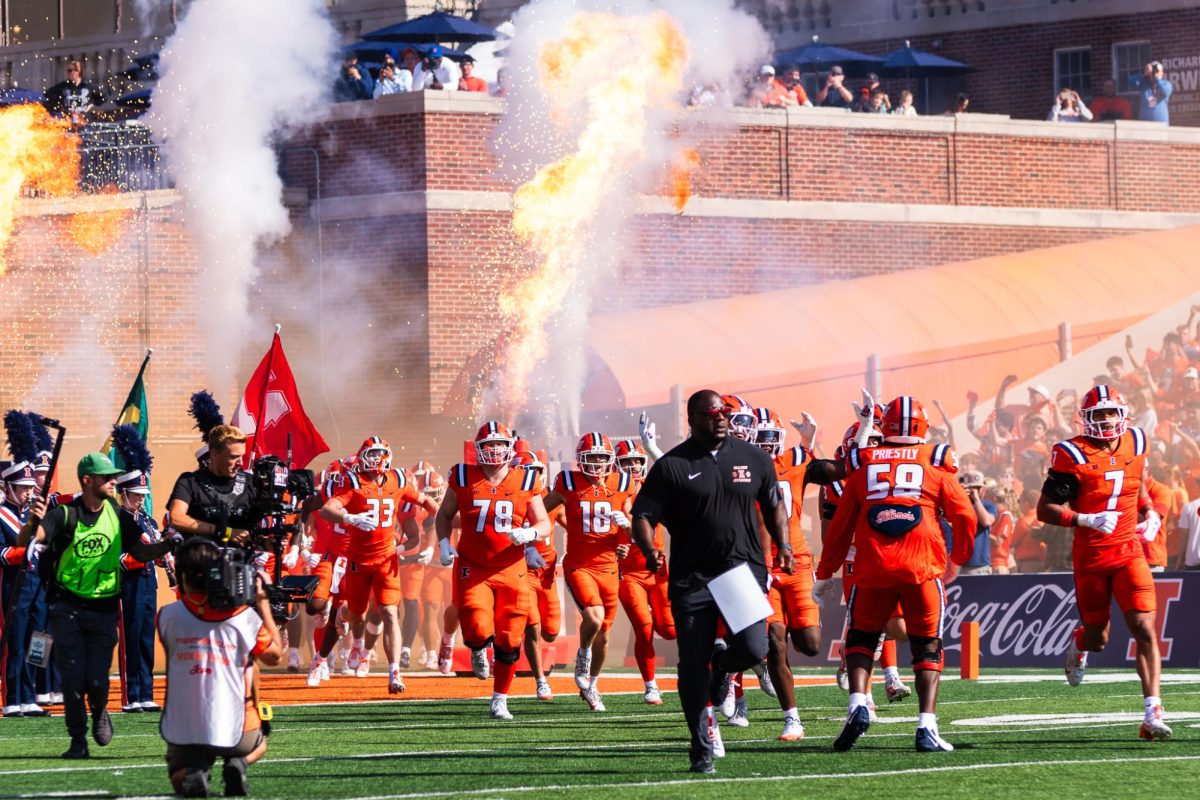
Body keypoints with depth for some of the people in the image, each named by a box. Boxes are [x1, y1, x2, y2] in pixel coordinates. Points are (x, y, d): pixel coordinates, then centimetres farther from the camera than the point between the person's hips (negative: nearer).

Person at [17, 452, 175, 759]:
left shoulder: (119, 517, 3)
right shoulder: (65, 515, -9)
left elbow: (140, 552, 8)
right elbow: (24, 542, -20)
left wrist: (167, 545, -12)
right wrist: (33, 521, -43)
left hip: (103, 609, 2)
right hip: (67, 607, -2)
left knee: (97, 680, -4)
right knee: (72, 679, -4)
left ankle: (99, 712, 29)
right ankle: (78, 742, 10)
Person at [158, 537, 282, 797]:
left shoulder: (168, 617, -9)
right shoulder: (245, 617, -12)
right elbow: (275, 655, 4)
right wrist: (263, 603, 6)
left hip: (182, 734, 0)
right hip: (233, 732, 0)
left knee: (179, 776, 32)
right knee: (259, 742, 37)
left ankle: (193, 771, -8)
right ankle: (237, 764, -1)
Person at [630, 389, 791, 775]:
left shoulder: (753, 458, 8)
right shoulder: (672, 466, -2)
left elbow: (773, 505, 21)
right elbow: (643, 516, -3)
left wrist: (783, 546, 7)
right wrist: (649, 551, -22)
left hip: (744, 568, 1)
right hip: (693, 578, -1)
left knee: (752, 649, -18)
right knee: (694, 668, -1)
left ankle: (723, 663, 20)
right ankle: (703, 748, 11)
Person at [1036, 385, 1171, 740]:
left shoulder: (1135, 444, 3)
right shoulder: (1073, 456, -12)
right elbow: (1045, 510, -11)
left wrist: (1150, 513, 7)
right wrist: (1088, 520, -24)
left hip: (1129, 552, 2)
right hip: (1091, 557, -2)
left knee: (1145, 629, -12)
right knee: (1097, 637, 11)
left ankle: (1153, 714, -12)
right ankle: (1079, 644, 51)